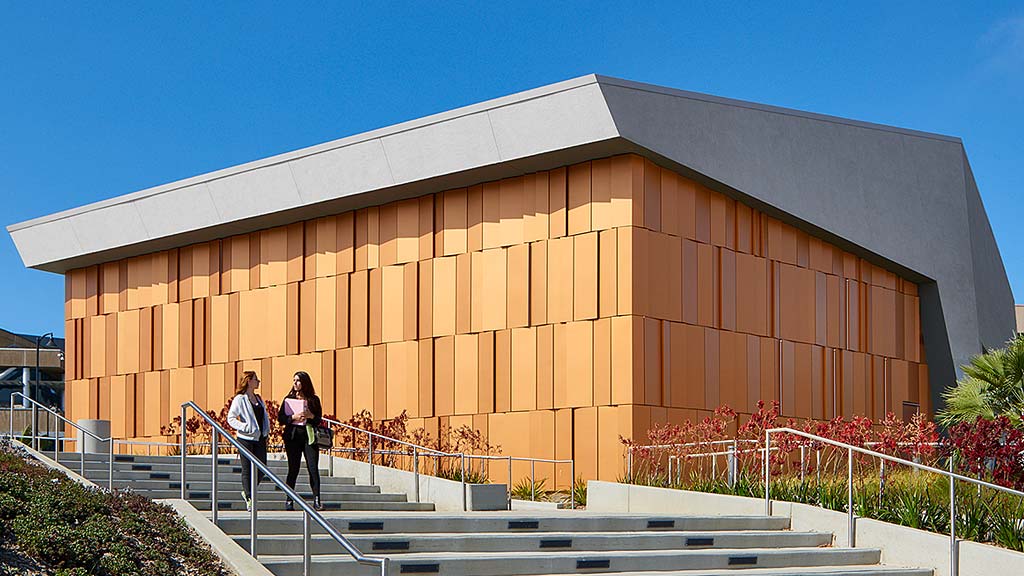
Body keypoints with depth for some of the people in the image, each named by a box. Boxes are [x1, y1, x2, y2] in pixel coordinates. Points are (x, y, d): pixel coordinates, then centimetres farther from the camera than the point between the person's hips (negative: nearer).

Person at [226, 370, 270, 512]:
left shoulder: (259, 399, 15)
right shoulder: (239, 399, -6)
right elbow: (231, 418, -9)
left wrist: (266, 431, 9)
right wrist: (245, 427, -18)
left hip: (260, 438, 6)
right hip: (246, 438, -6)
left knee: (262, 468, 2)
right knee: (247, 469, -1)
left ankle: (247, 492, 22)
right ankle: (249, 499, 5)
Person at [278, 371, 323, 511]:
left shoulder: (313, 399, 8)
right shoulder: (289, 399, 8)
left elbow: (318, 420, 8)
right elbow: (281, 418, 2)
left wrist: (311, 416, -12)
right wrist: (294, 417, -13)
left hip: (309, 437, 0)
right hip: (293, 436, 0)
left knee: (313, 469, -6)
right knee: (293, 469, 0)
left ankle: (317, 500, -5)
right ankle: (289, 500, 8)